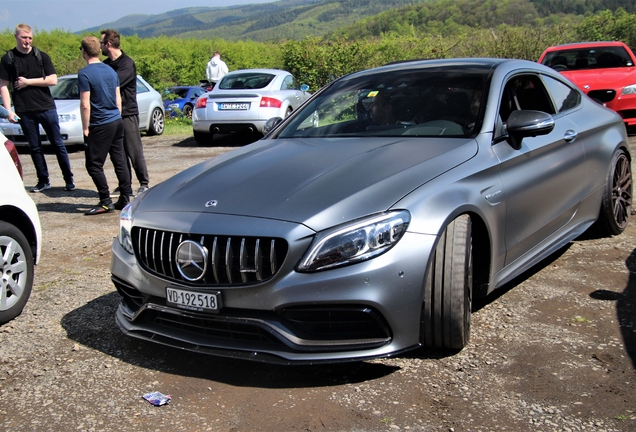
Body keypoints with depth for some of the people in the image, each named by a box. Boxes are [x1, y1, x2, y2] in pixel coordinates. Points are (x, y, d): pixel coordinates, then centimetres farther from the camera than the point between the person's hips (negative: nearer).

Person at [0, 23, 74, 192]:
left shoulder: (41, 56, 5)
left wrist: (28, 82, -8)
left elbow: (53, 80, -1)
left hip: (47, 108, 0)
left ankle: (69, 179, 8)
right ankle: (43, 180, 16)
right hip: (24, 111, 0)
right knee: (35, 147, 7)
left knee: (58, 145, 2)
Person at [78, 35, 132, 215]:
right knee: (120, 162, 10)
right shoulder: (110, 70, 10)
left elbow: (85, 105, -15)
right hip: (117, 122, 7)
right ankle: (125, 199, 13)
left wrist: (85, 128, -8)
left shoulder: (85, 74, -12)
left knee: (94, 165, 0)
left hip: (100, 126, -7)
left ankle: (106, 202, 0)